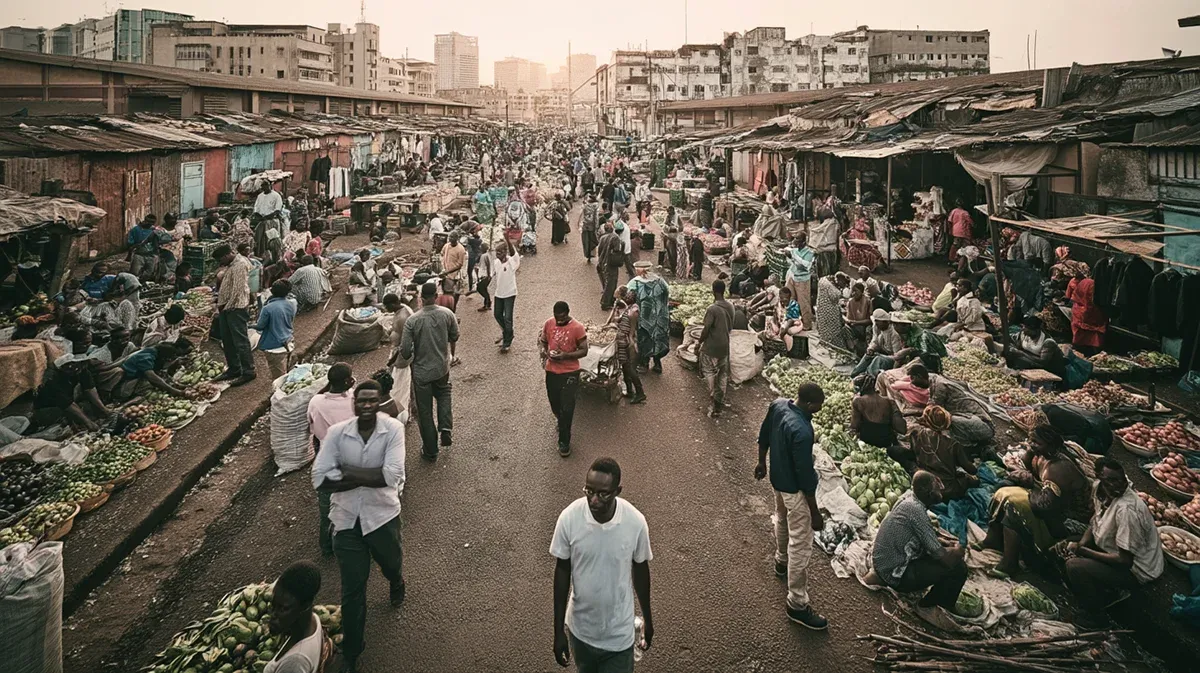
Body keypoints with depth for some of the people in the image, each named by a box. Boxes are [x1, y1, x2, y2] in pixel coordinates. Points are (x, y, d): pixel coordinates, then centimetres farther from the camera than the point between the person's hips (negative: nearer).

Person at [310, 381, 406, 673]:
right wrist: (368, 477, -22)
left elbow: (391, 475, -26)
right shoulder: (336, 433, -11)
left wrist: (347, 471, -21)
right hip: (346, 520, 0)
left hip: (382, 516, 0)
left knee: (391, 564, 28)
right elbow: (320, 479, -18)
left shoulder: (393, 429, -16)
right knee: (352, 591, 9)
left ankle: (397, 584, 66)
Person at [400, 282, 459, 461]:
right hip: (442, 368, 3)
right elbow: (454, 337, 4)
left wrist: (409, 357, 7)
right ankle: (445, 428, 11)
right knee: (443, 393, 32)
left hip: (421, 372, -3)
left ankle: (430, 451, 22)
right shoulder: (447, 314, -12)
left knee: (425, 412, 11)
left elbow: (405, 351, -17)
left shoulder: (412, 321, -20)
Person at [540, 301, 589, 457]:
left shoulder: (577, 327, -14)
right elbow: (542, 340, 12)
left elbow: (583, 350, -10)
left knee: (567, 408, -5)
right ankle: (562, 423, 49)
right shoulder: (549, 324, -2)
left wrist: (566, 355, -24)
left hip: (570, 372, -4)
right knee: (555, 404, 18)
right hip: (551, 371, 4)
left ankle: (564, 441, 7)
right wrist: (543, 349, -11)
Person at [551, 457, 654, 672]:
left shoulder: (635, 522, -23)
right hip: (581, 628, 1)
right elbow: (562, 573, -9)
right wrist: (559, 630, -4)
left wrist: (648, 620, 7)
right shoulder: (569, 518, -23)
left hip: (618, 633, -1)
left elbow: (640, 571, -5)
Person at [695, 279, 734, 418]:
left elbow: (706, 330, -20)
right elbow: (730, 327, 9)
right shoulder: (730, 306, -1)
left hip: (711, 347, -6)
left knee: (710, 374, 4)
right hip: (724, 345, 7)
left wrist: (699, 343, -6)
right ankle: (720, 401, 27)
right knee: (723, 374, 17)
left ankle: (713, 407, 2)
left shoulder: (712, 309, -23)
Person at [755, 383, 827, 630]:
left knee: (782, 520, 33)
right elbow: (805, 476, -28)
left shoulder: (778, 405, -11)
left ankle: (782, 561, 59)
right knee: (801, 545, 3)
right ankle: (798, 604, 13)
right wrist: (815, 513, -17)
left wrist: (762, 461, 24)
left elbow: (763, 436, 7)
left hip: (777, 478, 9)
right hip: (794, 488, -9)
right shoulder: (801, 432, -36)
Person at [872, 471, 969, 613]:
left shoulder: (908, 497, 1)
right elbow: (943, 557, -22)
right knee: (958, 568, -10)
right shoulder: (916, 510, -26)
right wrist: (959, 550, -2)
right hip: (895, 573, -9)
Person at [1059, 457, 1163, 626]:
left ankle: (1094, 614, 1)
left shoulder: (1126, 510, -32)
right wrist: (1079, 545, -10)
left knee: (1074, 566, -25)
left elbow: (1125, 560, -27)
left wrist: (1082, 550, -21)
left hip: (1135, 570, -9)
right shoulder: (1106, 494, -6)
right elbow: (1094, 525, 9)